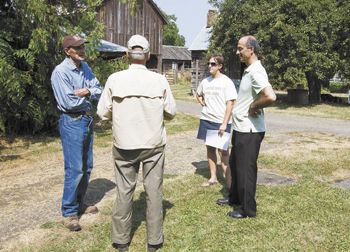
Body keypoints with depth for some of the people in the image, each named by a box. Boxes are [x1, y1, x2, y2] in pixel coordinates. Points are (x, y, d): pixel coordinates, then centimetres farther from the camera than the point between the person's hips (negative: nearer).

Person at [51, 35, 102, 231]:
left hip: (88, 120, 8)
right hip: (72, 122, -8)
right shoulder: (60, 72, -15)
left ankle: (79, 203, 30)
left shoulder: (85, 67, 7)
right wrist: (88, 95, -6)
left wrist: (87, 92, -17)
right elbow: (68, 103, -21)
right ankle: (69, 212, 7)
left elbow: (98, 91, 4)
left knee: (86, 167, 14)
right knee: (74, 169, -6)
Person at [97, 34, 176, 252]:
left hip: (124, 144, 1)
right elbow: (171, 112, -2)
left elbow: (103, 112, -5)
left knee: (124, 191, 12)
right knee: (154, 191, 11)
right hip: (154, 144, 0)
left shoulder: (115, 79, -9)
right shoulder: (159, 80, -9)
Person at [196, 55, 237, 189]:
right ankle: (213, 177, 24)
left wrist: (224, 123, -19)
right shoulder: (205, 81, 8)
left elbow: (230, 104, -14)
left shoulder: (226, 82, -10)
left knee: (223, 151, -6)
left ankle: (229, 181, 2)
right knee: (210, 148, 12)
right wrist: (202, 102, 6)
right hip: (206, 120, 6)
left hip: (221, 122, -6)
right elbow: (198, 95, 28)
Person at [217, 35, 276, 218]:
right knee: (235, 164, 22)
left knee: (245, 169, 2)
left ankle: (248, 209, 18)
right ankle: (235, 198, 40)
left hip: (249, 130, -10)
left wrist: (253, 107, -20)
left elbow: (270, 96, -35)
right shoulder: (248, 71, 11)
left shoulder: (256, 72, -21)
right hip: (241, 128, 10)